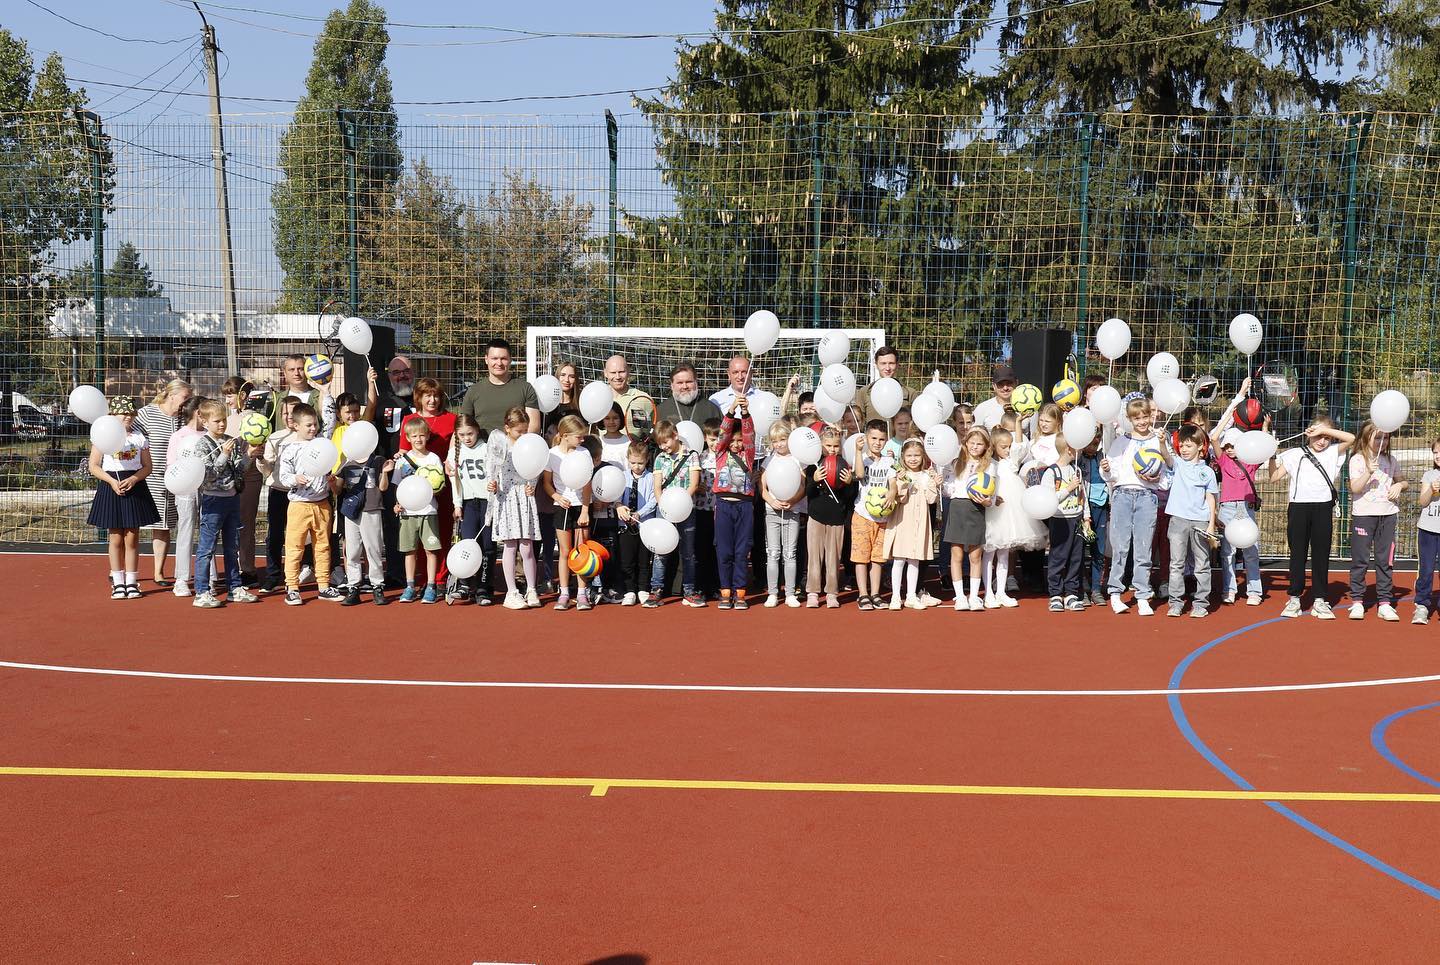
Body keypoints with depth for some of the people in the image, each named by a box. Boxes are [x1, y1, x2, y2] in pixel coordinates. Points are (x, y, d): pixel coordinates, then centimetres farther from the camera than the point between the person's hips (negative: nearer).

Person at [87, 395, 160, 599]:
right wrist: (112, 482, -15)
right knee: (116, 538, 4)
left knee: (132, 538, 3)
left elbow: (147, 466, 5)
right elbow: (94, 466, -1)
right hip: (111, 487, -1)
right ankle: (118, 583, 12)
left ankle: (132, 582, 10)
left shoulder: (140, 437, 5)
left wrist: (133, 479, -13)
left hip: (135, 487, 1)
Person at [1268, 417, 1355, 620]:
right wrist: (1272, 457, -5)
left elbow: (1350, 439, -5)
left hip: (1323, 508, 0)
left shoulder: (1332, 453, 11)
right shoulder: (1295, 454, 10)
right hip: (1298, 506, 0)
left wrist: (1324, 429, -6)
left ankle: (1320, 600, 8)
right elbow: (1274, 477, 7)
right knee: (1297, 553, 4)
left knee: (1321, 554, 4)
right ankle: (1294, 598, 9)